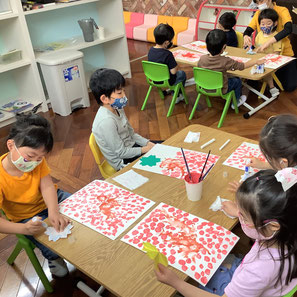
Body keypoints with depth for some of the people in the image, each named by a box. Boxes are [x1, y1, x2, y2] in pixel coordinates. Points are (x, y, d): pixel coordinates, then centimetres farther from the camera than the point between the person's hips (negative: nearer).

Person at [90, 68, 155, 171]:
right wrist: (144, 150, -15)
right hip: (123, 162, -8)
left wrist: (148, 143, -3)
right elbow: (120, 152, -24)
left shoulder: (117, 108, -3)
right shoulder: (107, 121, -31)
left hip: (131, 146, 8)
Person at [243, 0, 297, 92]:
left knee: (289, 87, -12)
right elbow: (248, 30, -2)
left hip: (284, 54, -4)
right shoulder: (258, 14, 2)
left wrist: (269, 42, -43)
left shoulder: (282, 11, -12)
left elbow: (289, 29, -29)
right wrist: (246, 36, -28)